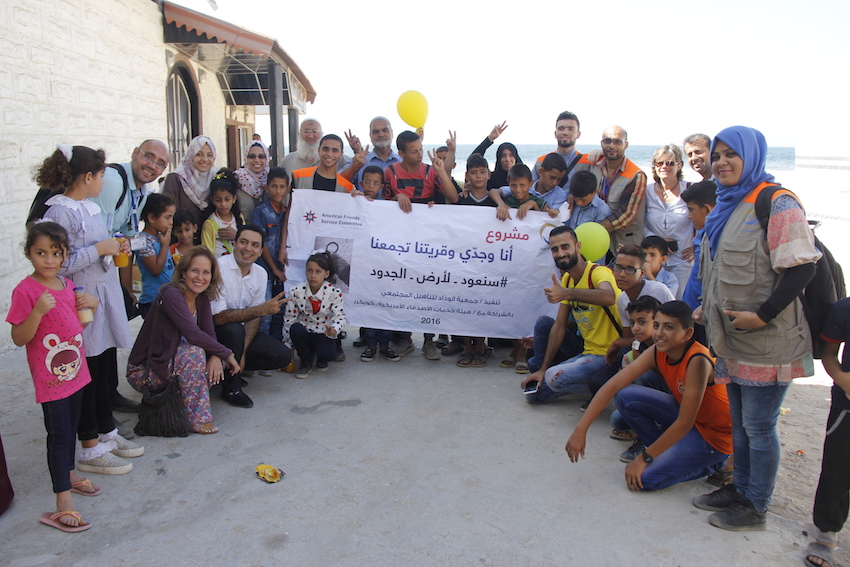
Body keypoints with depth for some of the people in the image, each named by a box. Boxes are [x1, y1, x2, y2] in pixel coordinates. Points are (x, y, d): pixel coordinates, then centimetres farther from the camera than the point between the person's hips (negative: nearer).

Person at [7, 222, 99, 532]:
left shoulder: (67, 285, 6)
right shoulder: (25, 290, -16)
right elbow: (19, 338, -18)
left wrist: (91, 305, 0)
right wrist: (38, 311, -32)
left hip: (75, 370, 7)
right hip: (50, 377, -7)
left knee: (71, 427, 21)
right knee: (58, 434, -4)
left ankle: (69, 475, 41)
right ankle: (63, 504, 3)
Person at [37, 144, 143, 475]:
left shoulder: (91, 208, 12)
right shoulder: (60, 212, -15)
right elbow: (59, 264, -23)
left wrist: (115, 249, 7)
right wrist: (99, 249, -18)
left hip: (105, 296, 9)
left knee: (107, 369, 15)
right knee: (88, 373, 0)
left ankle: (106, 432, 29)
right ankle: (90, 450, 11)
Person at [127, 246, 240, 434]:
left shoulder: (202, 299, 2)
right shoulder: (172, 294, -21)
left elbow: (210, 335, -5)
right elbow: (193, 334, -31)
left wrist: (215, 357, -26)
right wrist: (227, 354, -23)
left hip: (169, 362, 7)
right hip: (143, 372, -7)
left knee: (216, 366, -12)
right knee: (193, 351, -29)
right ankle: (198, 418, -19)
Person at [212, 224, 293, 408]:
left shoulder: (260, 274, -2)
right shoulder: (219, 268, -23)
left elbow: (254, 319, -2)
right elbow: (219, 317, -29)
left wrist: (243, 351, -17)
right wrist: (262, 309, -36)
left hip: (240, 331, 6)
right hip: (213, 331, -6)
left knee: (283, 355, -9)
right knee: (234, 329, -37)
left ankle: (231, 367, 8)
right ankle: (231, 386, -15)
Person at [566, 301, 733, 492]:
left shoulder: (697, 361, -30)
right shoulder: (656, 352, -10)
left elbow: (684, 424, -28)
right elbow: (613, 385, -14)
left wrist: (644, 459, -22)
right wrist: (580, 429, -21)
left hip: (714, 435, -6)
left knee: (644, 479, -19)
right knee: (625, 396, -13)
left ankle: (710, 464, 4)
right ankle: (668, 450, 5)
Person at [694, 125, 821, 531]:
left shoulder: (777, 204, -13)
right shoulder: (726, 207, 15)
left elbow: (802, 267, -19)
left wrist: (763, 316, -21)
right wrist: (707, 308, 14)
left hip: (766, 342, -8)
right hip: (733, 338, 8)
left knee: (758, 424, 2)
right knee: (739, 420, 18)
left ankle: (756, 507, 17)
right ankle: (740, 489, 33)